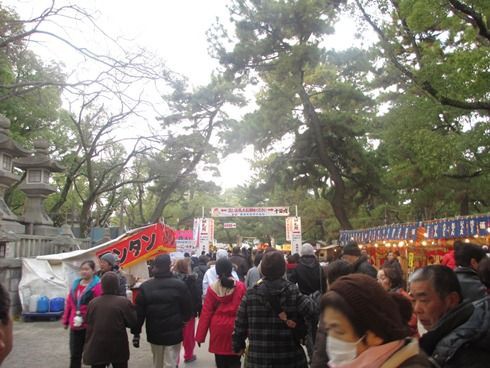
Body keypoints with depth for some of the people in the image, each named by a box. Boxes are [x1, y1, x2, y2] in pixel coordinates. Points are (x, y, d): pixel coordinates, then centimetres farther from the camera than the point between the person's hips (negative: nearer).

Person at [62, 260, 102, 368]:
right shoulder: (75, 284, 10)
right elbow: (69, 303, 16)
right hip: (75, 325, 6)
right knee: (74, 355, 14)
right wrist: (65, 320, 18)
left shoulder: (98, 286, -14)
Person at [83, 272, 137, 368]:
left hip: (96, 348, 3)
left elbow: (88, 323, 9)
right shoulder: (124, 302, -14)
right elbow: (133, 323, -8)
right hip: (118, 348, -3)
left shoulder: (92, 303, -2)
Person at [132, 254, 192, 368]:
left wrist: (136, 333, 4)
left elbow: (139, 313, -4)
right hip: (174, 333, -3)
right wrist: (183, 320, 16)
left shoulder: (145, 287, -6)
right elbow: (187, 309, -4)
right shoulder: (180, 285, -12)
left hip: (154, 333, 3)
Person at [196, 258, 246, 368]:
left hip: (218, 328, 1)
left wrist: (200, 336, 2)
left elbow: (206, 313, -4)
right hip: (234, 327, -1)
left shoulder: (213, 288, -4)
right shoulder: (240, 286, -6)